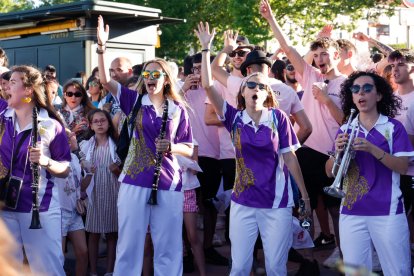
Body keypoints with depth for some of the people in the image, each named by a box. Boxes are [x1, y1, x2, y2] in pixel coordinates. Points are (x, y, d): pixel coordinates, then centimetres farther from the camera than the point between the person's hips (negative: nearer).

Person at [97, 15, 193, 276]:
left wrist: (172, 147, -12)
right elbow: (105, 80, -7)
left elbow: (189, 149, 8)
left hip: (169, 183, 0)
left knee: (169, 247, 5)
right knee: (129, 244, 4)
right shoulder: (135, 101, 5)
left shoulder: (178, 109, 5)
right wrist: (102, 46, -17)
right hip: (135, 181, 0)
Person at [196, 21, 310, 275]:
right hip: (243, 202, 1)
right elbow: (208, 85, -8)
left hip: (277, 202, -1)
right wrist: (206, 48, -10)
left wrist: (304, 195, -1)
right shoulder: (235, 118, -1)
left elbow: (289, 156, -1)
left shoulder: (279, 118, -4)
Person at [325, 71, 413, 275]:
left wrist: (372, 149, -21)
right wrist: (338, 152, -13)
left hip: (387, 211, -3)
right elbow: (329, 172, 7)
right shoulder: (345, 130, 9)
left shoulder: (394, 127, 1)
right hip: (351, 212, 3)